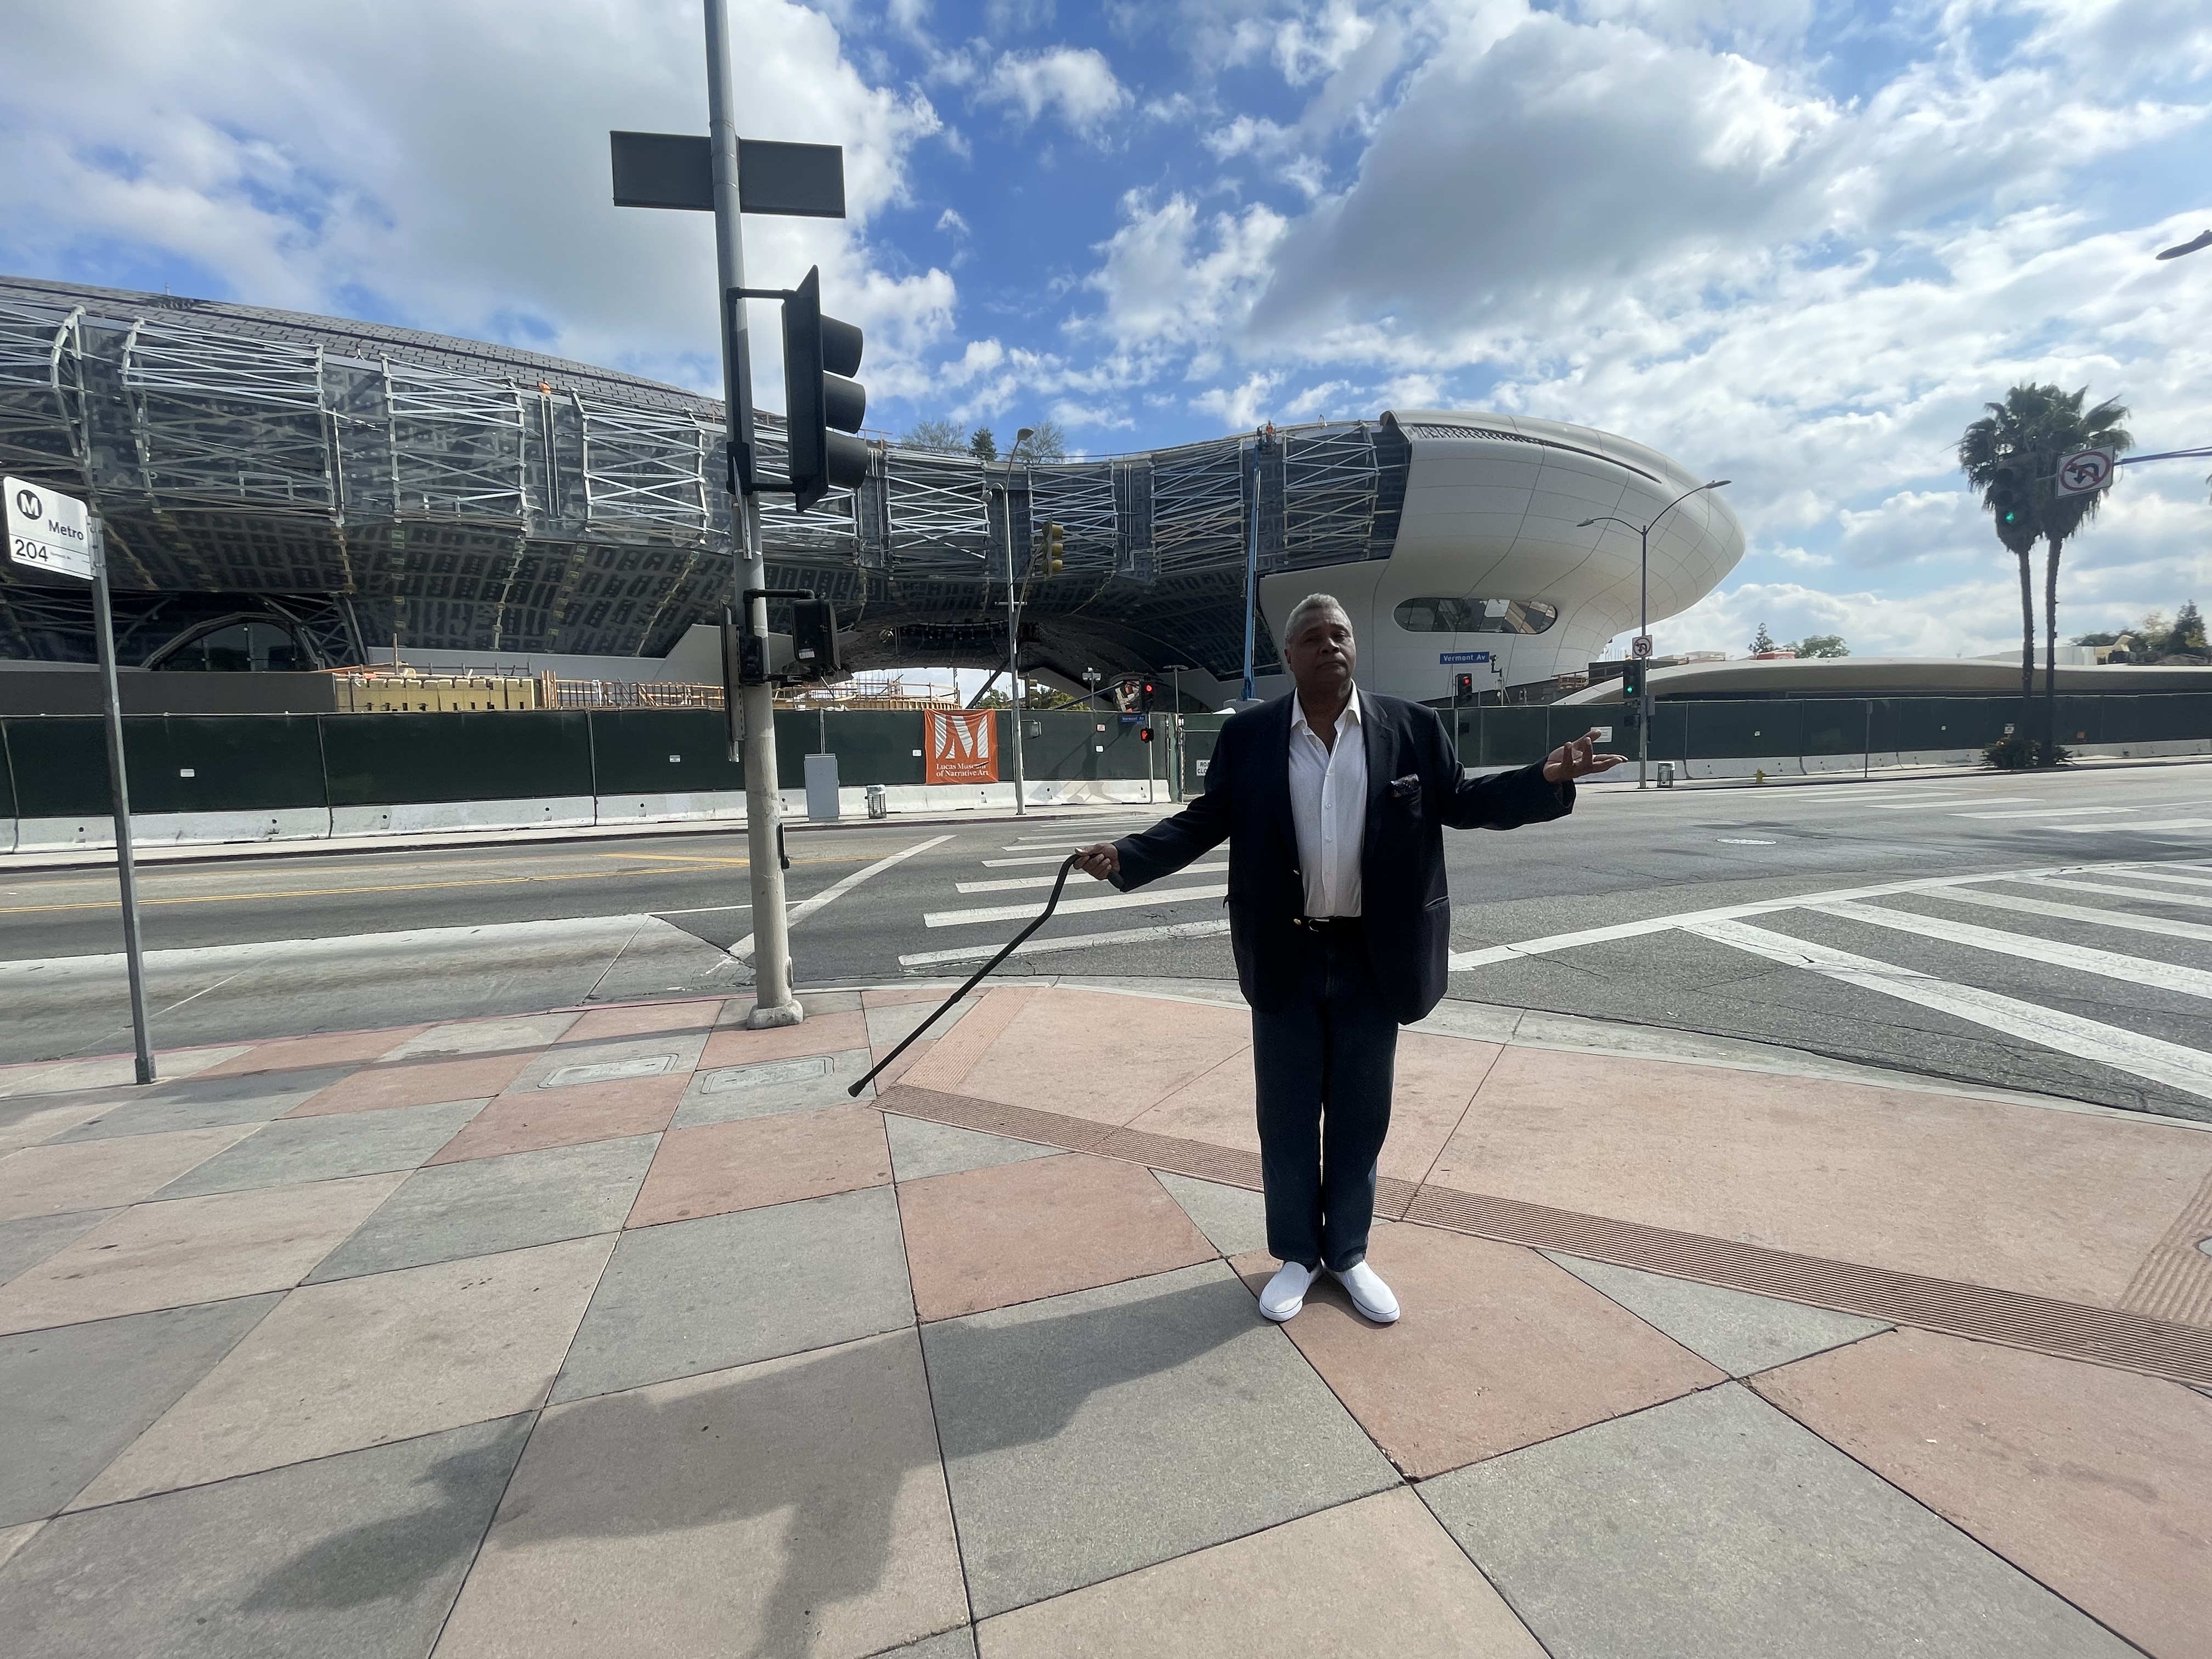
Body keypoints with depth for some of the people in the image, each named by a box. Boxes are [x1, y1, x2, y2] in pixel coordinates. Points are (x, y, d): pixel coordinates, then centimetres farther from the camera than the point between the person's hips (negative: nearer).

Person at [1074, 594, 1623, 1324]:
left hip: (1373, 958, 1)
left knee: (1359, 1116, 15)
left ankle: (1348, 1252, 36)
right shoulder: (1247, 736, -2)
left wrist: (1546, 778, -9)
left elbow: (1462, 801, 6)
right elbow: (1205, 820, 0)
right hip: (1286, 958, 0)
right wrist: (1127, 855, -14)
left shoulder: (1412, 727, -1)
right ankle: (1295, 1255, 33)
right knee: (1286, 1118, 12)